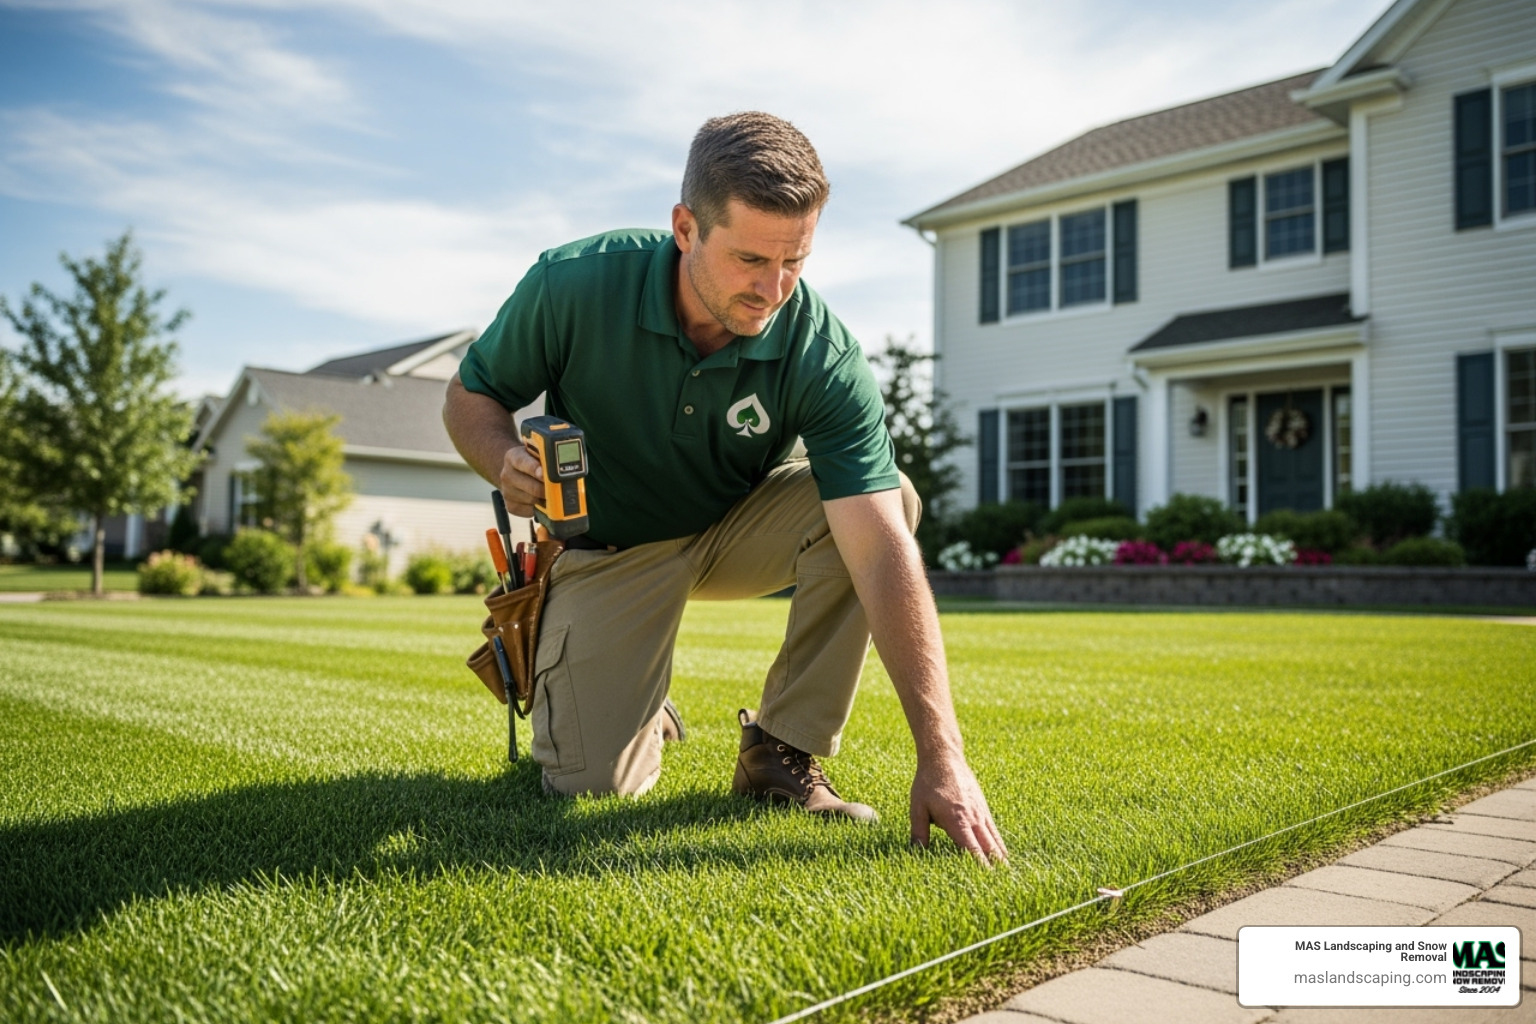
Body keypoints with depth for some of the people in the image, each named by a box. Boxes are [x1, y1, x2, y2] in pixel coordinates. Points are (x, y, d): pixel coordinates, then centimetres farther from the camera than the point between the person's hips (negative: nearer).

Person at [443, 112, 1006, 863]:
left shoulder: (824, 357, -28)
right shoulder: (573, 285, -26)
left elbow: (884, 553, -34)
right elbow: (470, 394, -8)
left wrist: (940, 755, -40)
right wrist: (507, 461, -33)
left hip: (739, 530, 1)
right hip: (610, 548, -1)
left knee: (888, 499, -28)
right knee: (589, 781, -17)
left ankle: (781, 749, -12)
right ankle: (638, 710, 22)